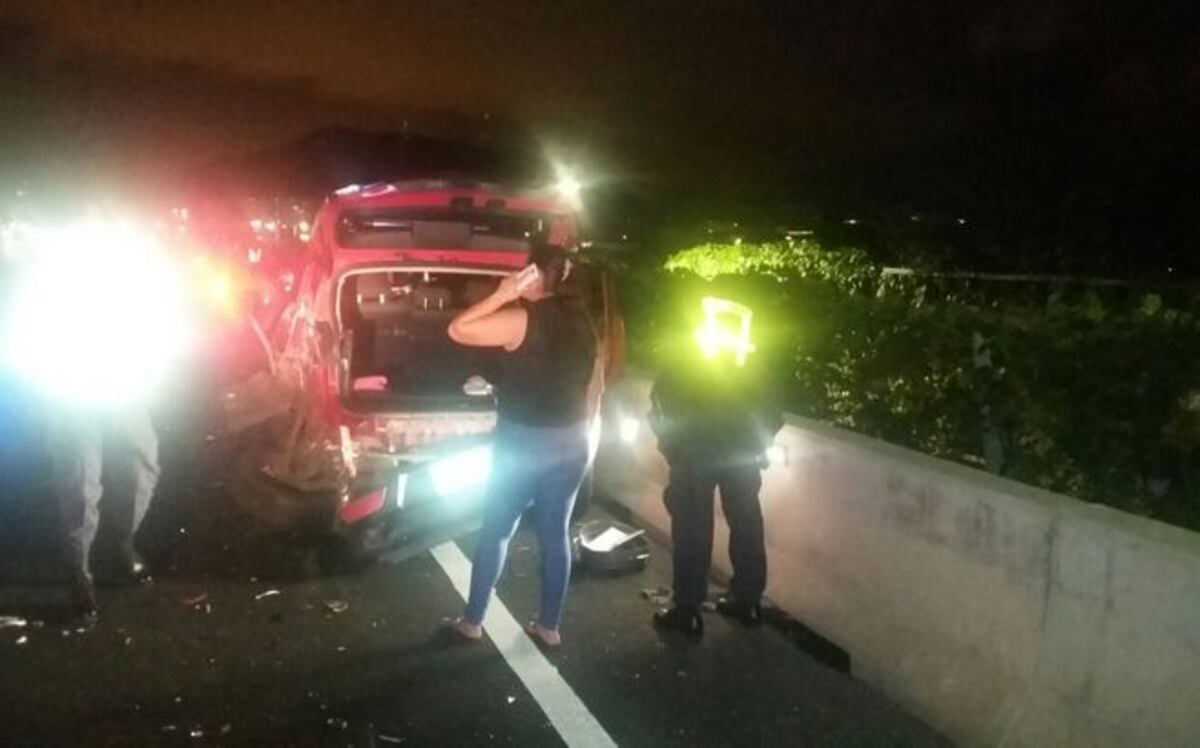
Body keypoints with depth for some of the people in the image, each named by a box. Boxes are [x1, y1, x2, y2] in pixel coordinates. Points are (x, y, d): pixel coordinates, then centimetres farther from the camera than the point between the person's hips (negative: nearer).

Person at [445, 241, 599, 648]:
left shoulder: (524, 319, -16)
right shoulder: (583, 323, 5)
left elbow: (458, 330, -17)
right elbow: (592, 389, 11)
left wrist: (501, 295, -11)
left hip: (524, 441, -5)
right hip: (571, 441, 6)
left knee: (495, 531, 8)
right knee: (555, 534, 12)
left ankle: (472, 621, 17)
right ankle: (548, 626, 19)